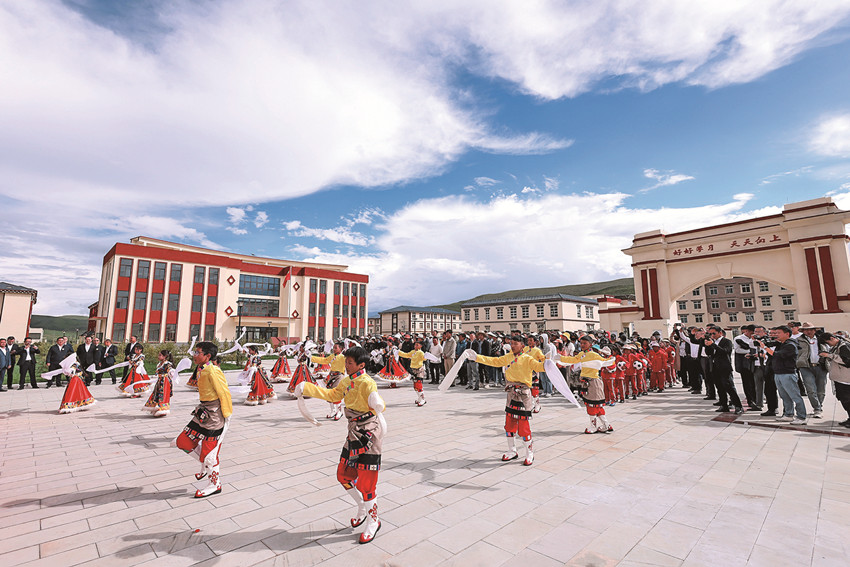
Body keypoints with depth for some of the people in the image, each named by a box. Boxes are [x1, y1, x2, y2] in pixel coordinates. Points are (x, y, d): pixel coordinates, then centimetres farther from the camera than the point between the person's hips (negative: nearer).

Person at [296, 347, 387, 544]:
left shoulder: (367, 383, -21)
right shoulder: (346, 381, 4)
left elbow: (378, 406, -29)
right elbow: (333, 395, 18)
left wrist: (377, 405, -54)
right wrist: (307, 388, 17)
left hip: (369, 433, -8)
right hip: (354, 433, 9)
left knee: (365, 482, 0)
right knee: (344, 475, 17)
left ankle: (373, 521, 24)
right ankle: (362, 508, 40)